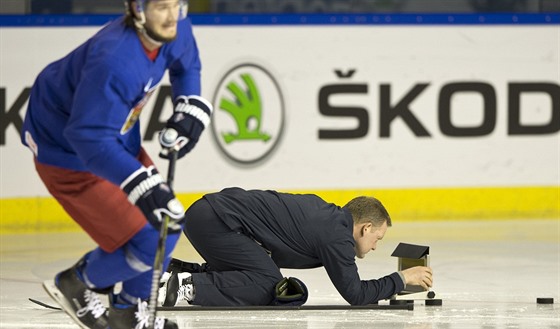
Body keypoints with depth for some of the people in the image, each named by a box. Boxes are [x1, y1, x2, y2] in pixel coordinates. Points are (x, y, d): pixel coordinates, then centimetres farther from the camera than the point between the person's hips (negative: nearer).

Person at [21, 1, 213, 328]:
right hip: (69, 154, -9)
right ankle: (76, 286, 17)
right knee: (147, 244, -10)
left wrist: (190, 109, -3)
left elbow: (186, 65, 14)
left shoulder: (175, 30, -12)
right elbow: (90, 139, -42)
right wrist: (142, 185, -49)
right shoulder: (115, 61, -38)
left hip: (116, 136, 9)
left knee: (167, 222, 12)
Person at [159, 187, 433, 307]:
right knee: (267, 286, -13)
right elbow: (354, 294, -6)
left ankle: (181, 272, 8)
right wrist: (401, 280, 5)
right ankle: (187, 287, -21)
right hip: (215, 220, -9)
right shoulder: (338, 235, -9)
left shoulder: (326, 213, 16)